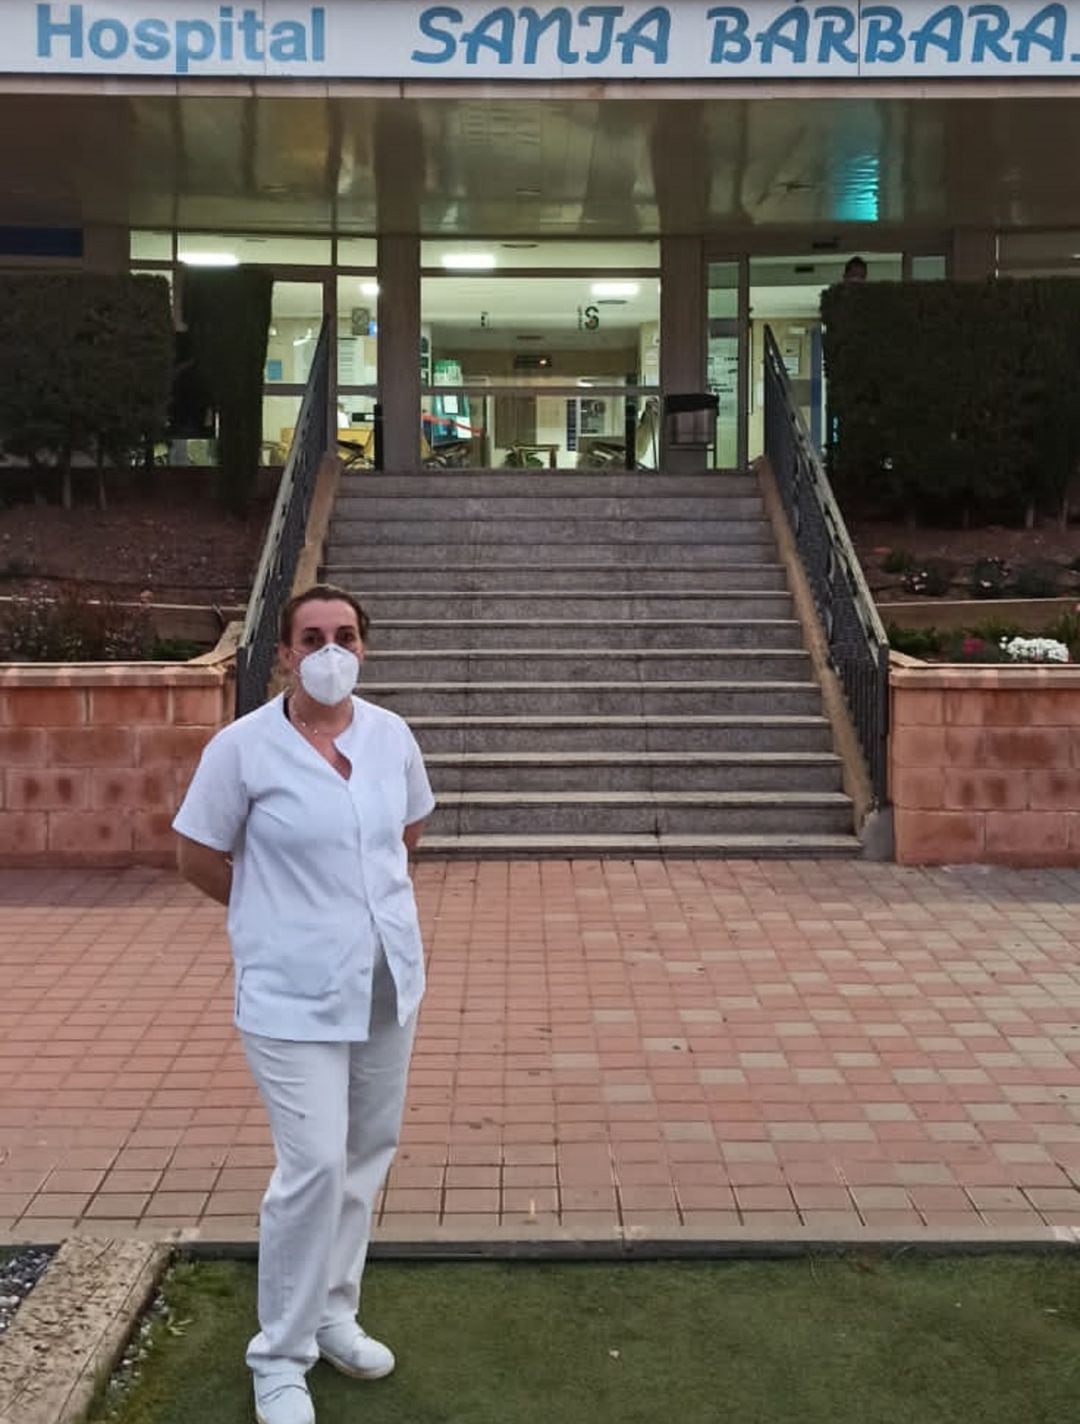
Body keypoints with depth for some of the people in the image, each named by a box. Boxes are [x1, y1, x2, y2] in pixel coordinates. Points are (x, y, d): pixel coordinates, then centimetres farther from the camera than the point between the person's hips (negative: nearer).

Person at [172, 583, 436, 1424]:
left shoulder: (392, 735, -1)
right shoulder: (243, 748, -14)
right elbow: (198, 859, -5)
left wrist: (359, 894, 10)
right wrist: (284, 913, 3)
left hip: (388, 980, 5)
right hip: (295, 994, -5)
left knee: (370, 1154, 15)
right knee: (314, 1167, -6)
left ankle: (334, 1315, 35)